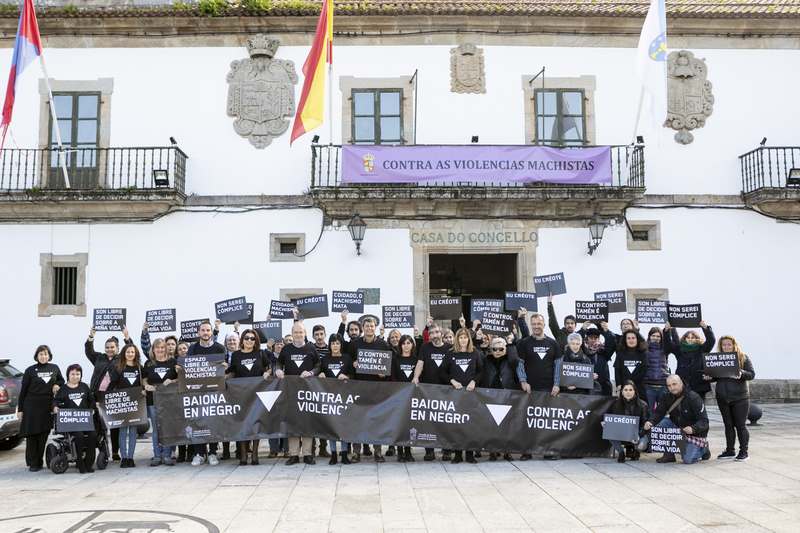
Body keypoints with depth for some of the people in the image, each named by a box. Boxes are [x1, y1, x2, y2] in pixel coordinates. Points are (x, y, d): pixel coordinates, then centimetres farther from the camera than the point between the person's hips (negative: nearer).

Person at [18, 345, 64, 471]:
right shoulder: (30, 370, 0)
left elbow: (61, 380, 23)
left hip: (47, 406, 2)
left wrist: (57, 385, -1)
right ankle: (32, 463, 5)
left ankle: (39, 462, 11)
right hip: (31, 405, -2)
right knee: (32, 434, -2)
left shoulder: (54, 368, 7)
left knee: (44, 434, 3)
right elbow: (23, 390, 2)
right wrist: (20, 409, 0)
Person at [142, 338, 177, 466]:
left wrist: (172, 381, -11)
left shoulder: (172, 362, 5)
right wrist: (146, 386, -9)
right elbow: (144, 380, 11)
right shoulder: (148, 364, 9)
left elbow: (180, 378, 8)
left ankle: (167, 455, 8)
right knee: (155, 428, 4)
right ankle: (157, 456, 12)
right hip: (153, 399, 1)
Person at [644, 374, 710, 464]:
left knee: (688, 460, -20)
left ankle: (703, 448, 15)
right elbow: (658, 413, -9)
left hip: (695, 433, -5)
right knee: (662, 423, -21)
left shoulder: (694, 398, -21)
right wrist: (650, 422, -31)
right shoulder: (667, 397, -4)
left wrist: (693, 429, -44)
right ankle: (669, 455, -6)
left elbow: (704, 421, -24)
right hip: (678, 428, 5)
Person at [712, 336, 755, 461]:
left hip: (740, 398, -4)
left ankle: (744, 451, 8)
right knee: (728, 425, 10)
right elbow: (715, 376, 15)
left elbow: (752, 374, -6)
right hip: (722, 398, 4)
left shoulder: (743, 358, 0)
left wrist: (741, 373, -25)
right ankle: (729, 450, 18)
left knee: (740, 425, -2)